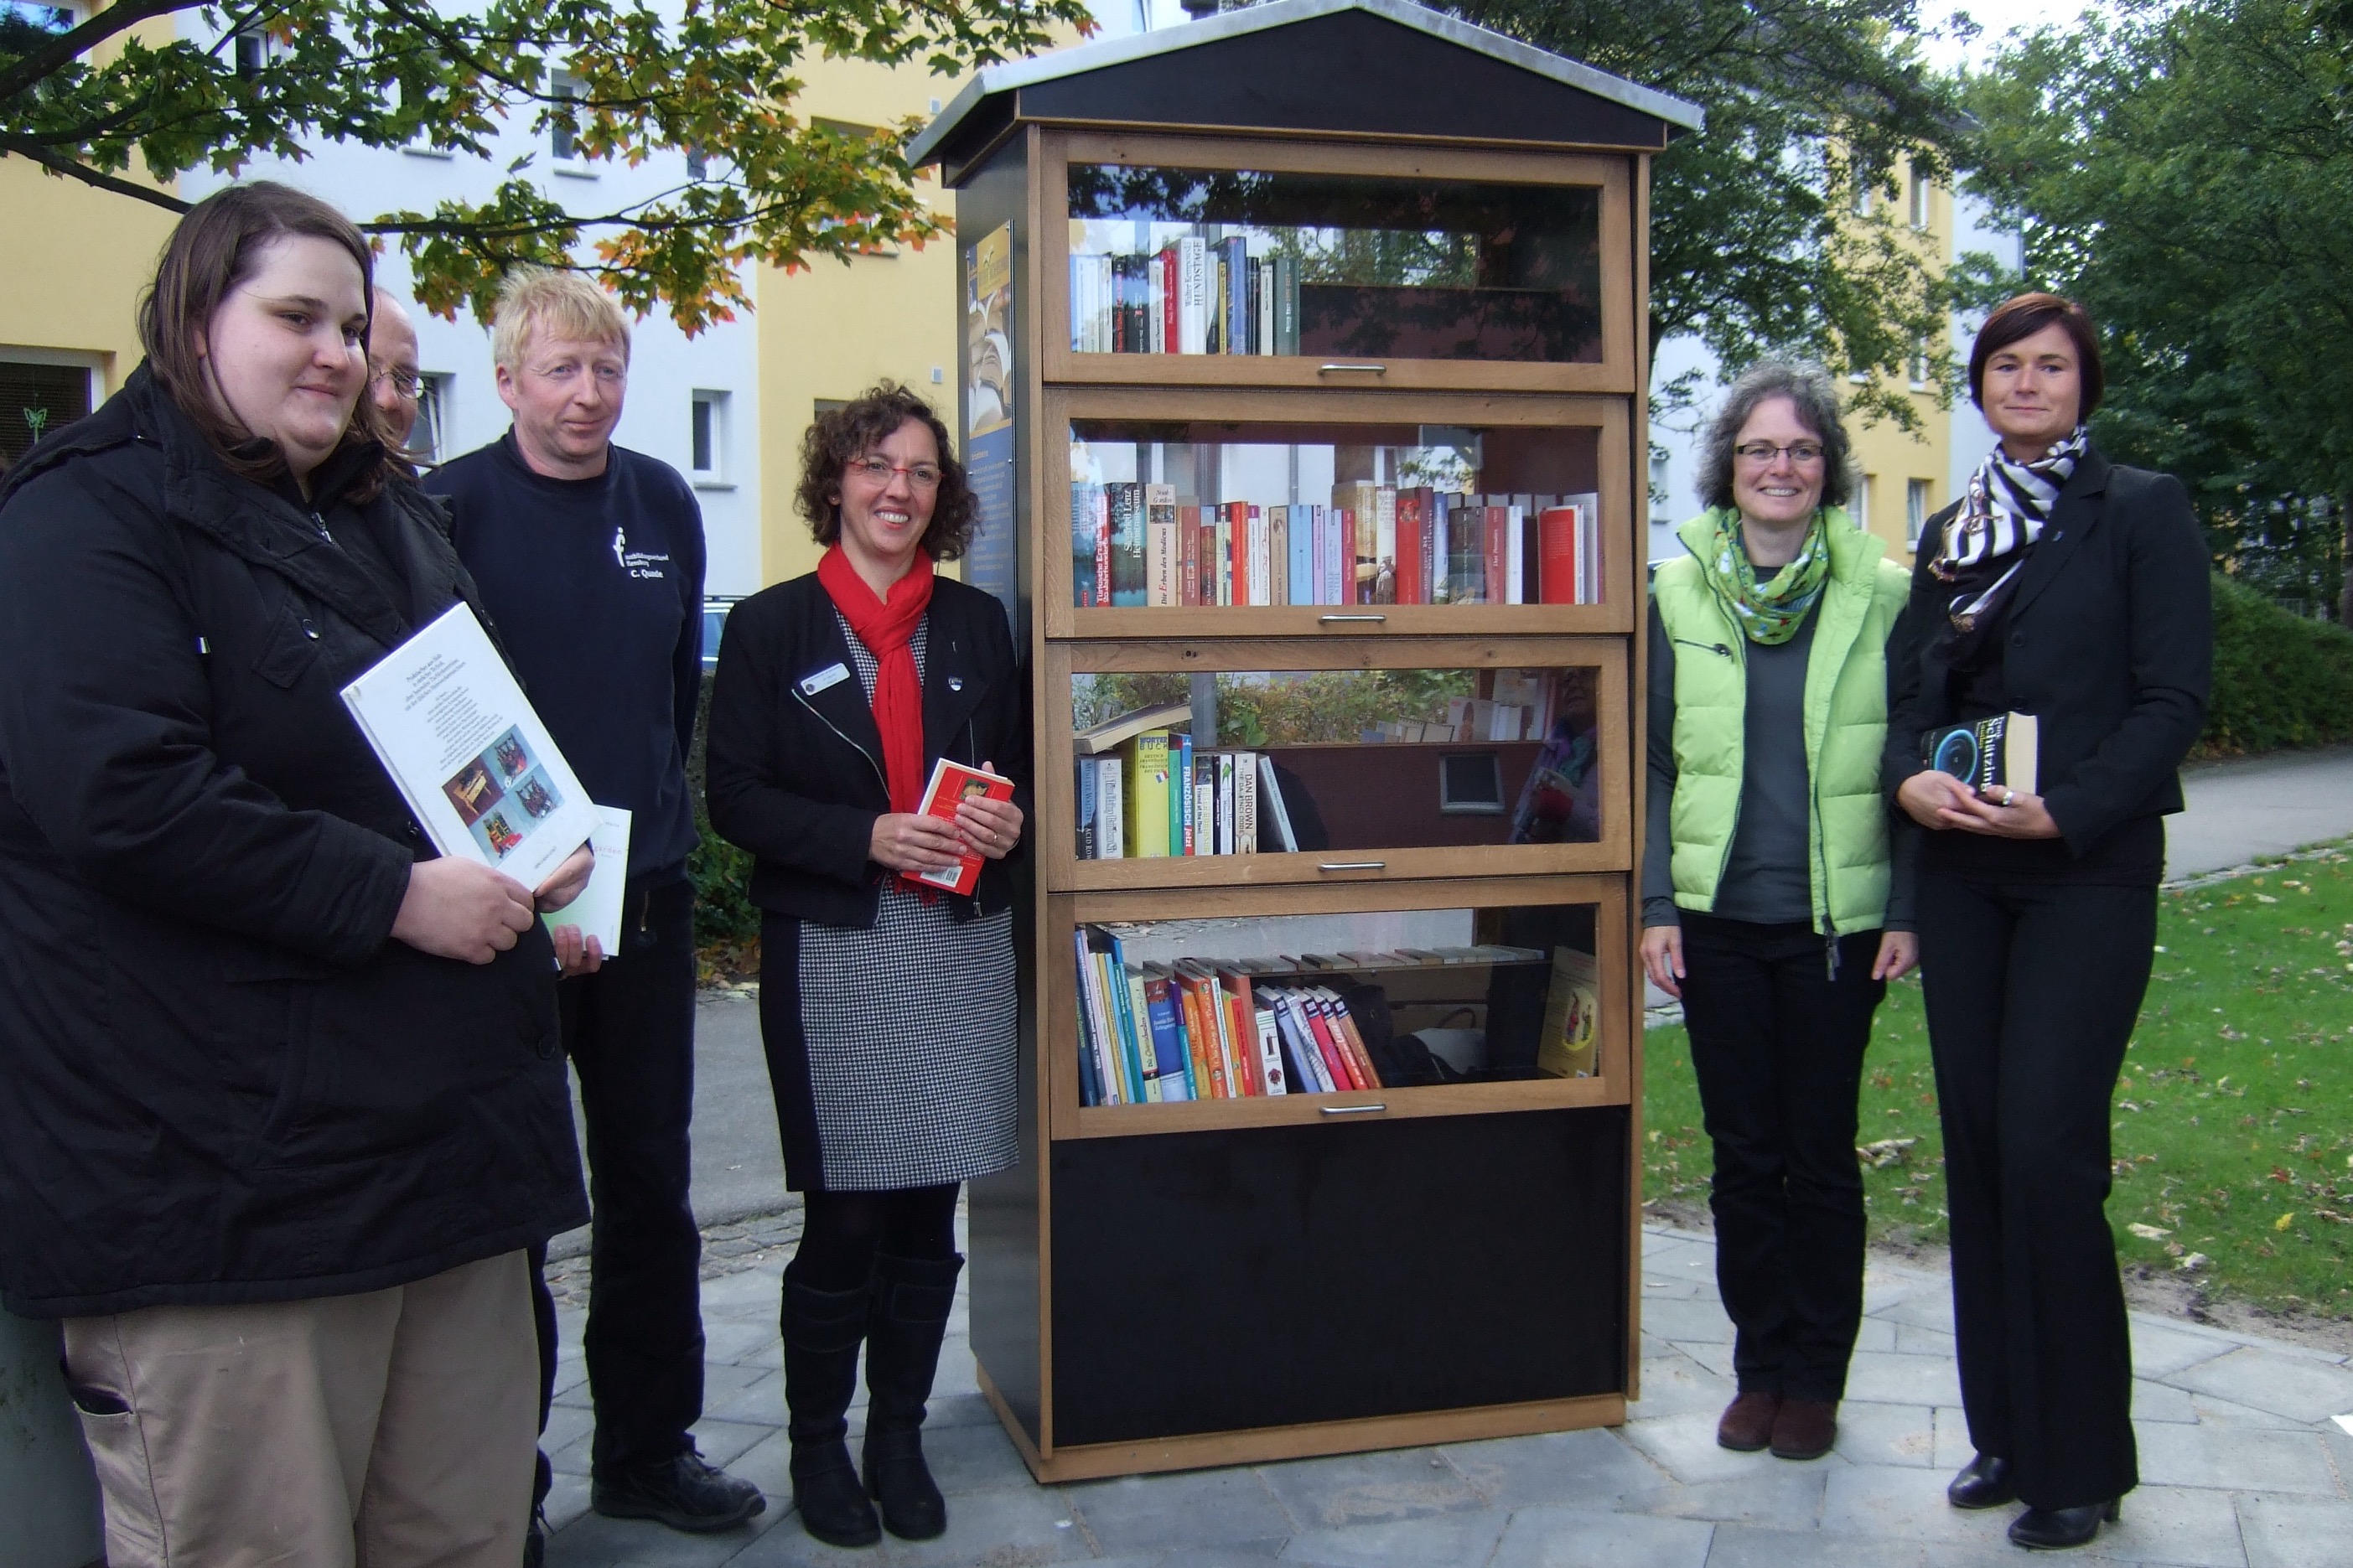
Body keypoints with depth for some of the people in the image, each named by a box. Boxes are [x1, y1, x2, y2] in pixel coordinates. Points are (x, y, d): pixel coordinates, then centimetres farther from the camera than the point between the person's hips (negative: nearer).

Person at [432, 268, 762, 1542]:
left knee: (649, 1186, 13)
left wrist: (653, 817, 11)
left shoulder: (664, 503, 6)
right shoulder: (451, 509, -8)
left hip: (646, 899, 4)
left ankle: (647, 1450, 28)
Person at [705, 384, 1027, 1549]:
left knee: (926, 1217, 9)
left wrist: (1007, 819, -6)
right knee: (846, 1222, 1)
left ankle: (899, 1434, 26)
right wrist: (870, 837, -17)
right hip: (832, 954, -3)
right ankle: (816, 1442, 21)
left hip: (960, 947, 3)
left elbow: (1016, 765, 17)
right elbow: (736, 798, -5)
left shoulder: (976, 623, 10)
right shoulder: (770, 627, 0)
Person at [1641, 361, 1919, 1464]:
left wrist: (1908, 912, -4)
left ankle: (1816, 1376, 22)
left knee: (1820, 1153, 7)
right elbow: (1656, 762, 6)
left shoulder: (1881, 594, -1)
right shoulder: (1679, 592, 4)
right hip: (1716, 919, 2)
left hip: (1836, 919, -2)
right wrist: (1656, 905, 0)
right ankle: (1760, 1365, 24)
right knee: (1743, 1153, 9)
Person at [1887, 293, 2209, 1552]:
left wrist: (2066, 810, -17)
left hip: (2089, 870, -5)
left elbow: (2173, 696, -6)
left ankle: (2081, 1459, 5)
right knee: (1976, 1145, 7)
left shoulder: (2142, 511, 0)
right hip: (1962, 871, 5)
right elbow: (1910, 688, 12)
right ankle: (2007, 1433, 20)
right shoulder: (1949, 533, 15)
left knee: (2047, 1149, -10)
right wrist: (1910, 777, -9)